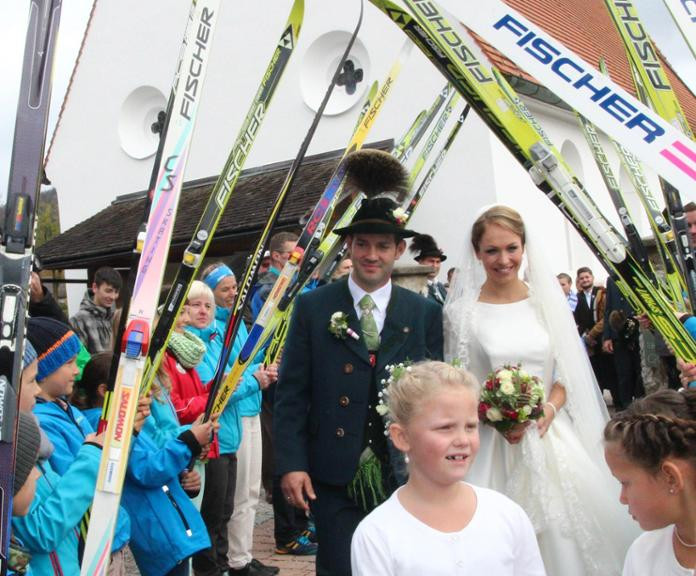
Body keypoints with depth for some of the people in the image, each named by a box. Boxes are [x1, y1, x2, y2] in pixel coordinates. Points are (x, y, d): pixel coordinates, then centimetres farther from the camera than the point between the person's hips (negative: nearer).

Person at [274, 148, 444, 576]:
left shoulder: (426, 314, 2)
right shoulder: (313, 307, -1)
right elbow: (291, 394, -2)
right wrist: (291, 464, -8)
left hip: (404, 475, 2)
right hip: (334, 476, -1)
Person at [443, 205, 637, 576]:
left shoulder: (546, 300, 4)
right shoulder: (461, 310, -4)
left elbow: (567, 371, 8)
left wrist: (551, 407, -10)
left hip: (550, 435, 2)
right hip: (493, 443, -2)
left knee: (565, 530, 5)